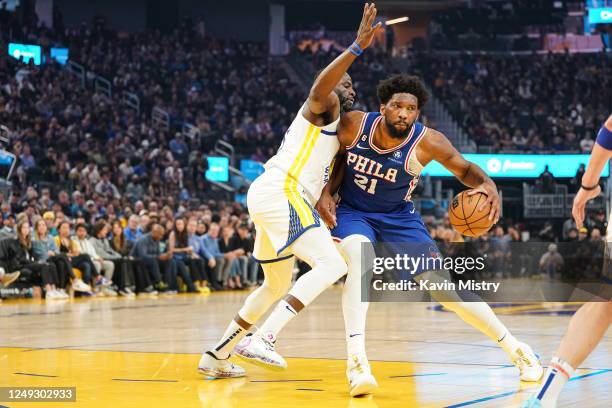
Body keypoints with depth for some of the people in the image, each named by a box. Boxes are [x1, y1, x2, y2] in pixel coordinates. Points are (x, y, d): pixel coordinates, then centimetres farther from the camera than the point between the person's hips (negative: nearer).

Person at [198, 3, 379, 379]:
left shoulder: (336, 129, 30)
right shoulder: (324, 106, 2)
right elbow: (322, 85, -24)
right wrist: (358, 47, -33)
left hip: (269, 196, 10)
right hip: (282, 192, -10)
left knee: (278, 285, 23)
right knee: (333, 264, -18)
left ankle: (217, 355, 25)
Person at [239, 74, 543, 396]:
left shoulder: (427, 142, -23)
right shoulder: (354, 125, -19)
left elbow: (464, 169, -11)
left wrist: (487, 185, -31)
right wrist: (327, 192, -13)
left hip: (399, 218, 0)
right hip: (352, 212, 0)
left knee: (443, 287, -3)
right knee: (359, 259, -34)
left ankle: (514, 348, 14)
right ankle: (356, 360, -42)